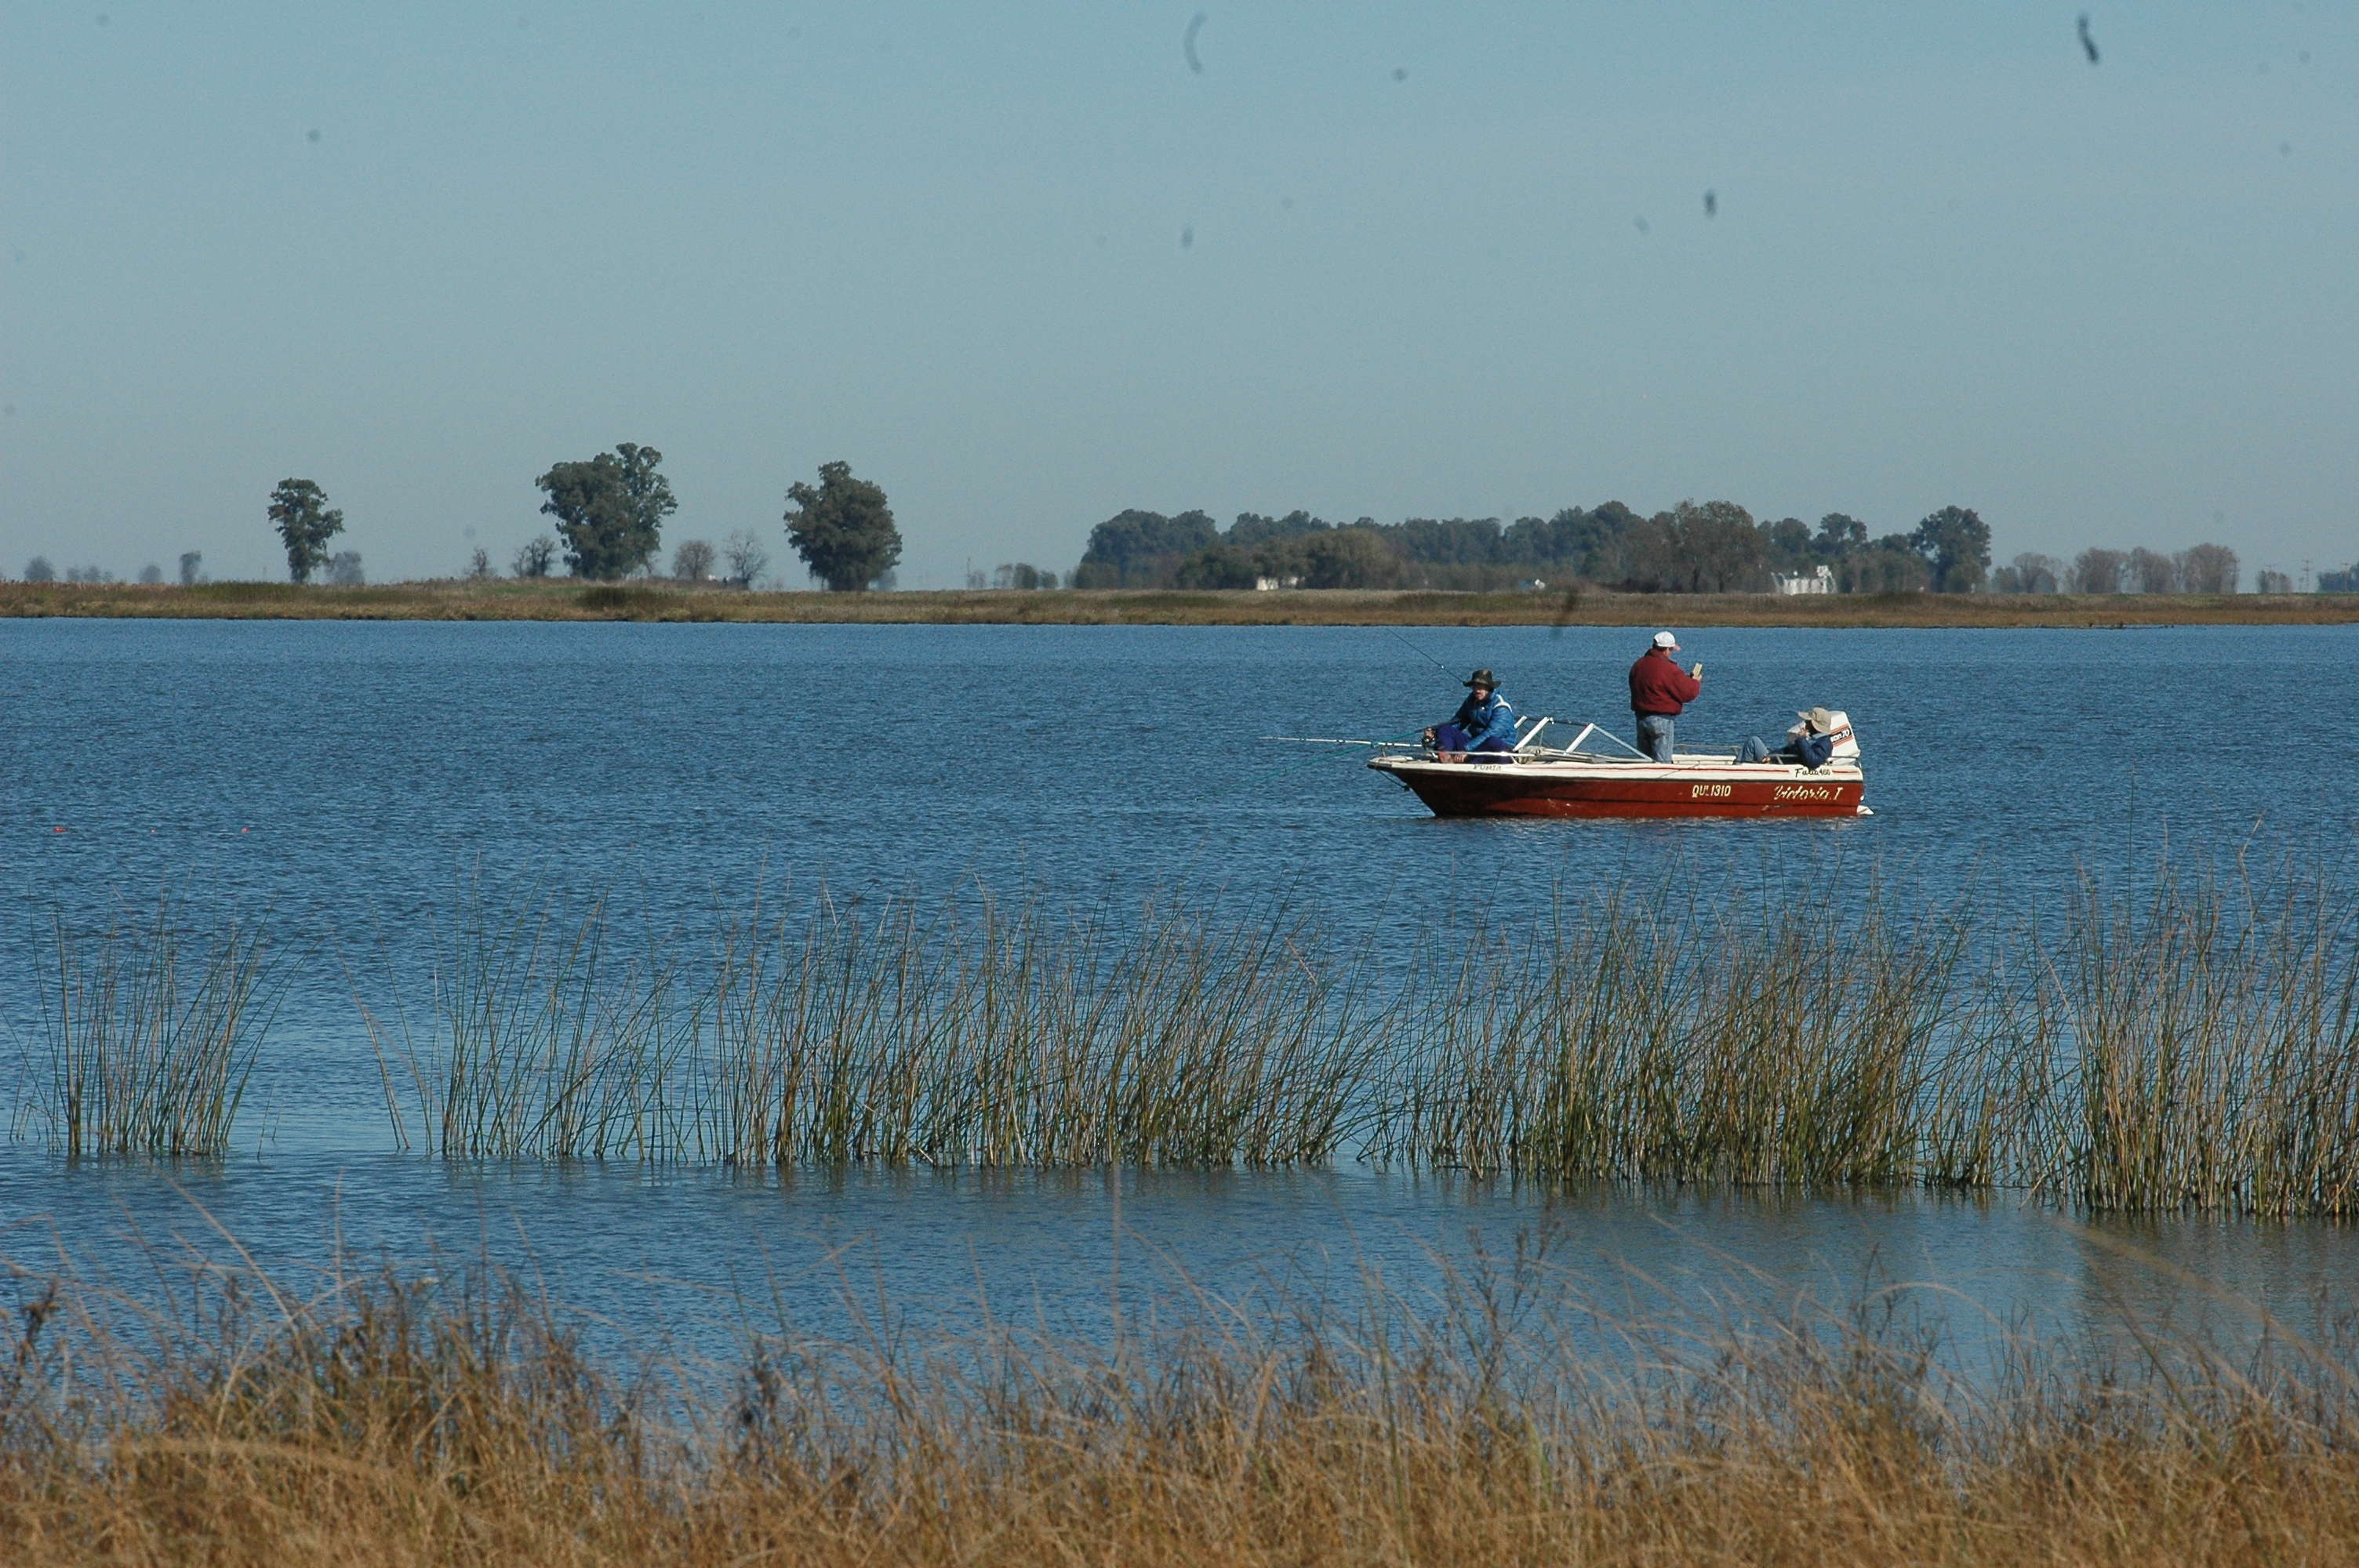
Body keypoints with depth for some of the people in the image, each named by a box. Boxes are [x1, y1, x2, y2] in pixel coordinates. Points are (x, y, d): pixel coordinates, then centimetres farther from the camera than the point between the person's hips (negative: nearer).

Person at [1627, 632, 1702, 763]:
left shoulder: (1638, 665, 7)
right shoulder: (1669, 670, -16)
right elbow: (1688, 693, -14)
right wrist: (1695, 682, 10)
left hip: (1641, 716, 7)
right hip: (1661, 719, -7)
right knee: (1662, 762, -3)